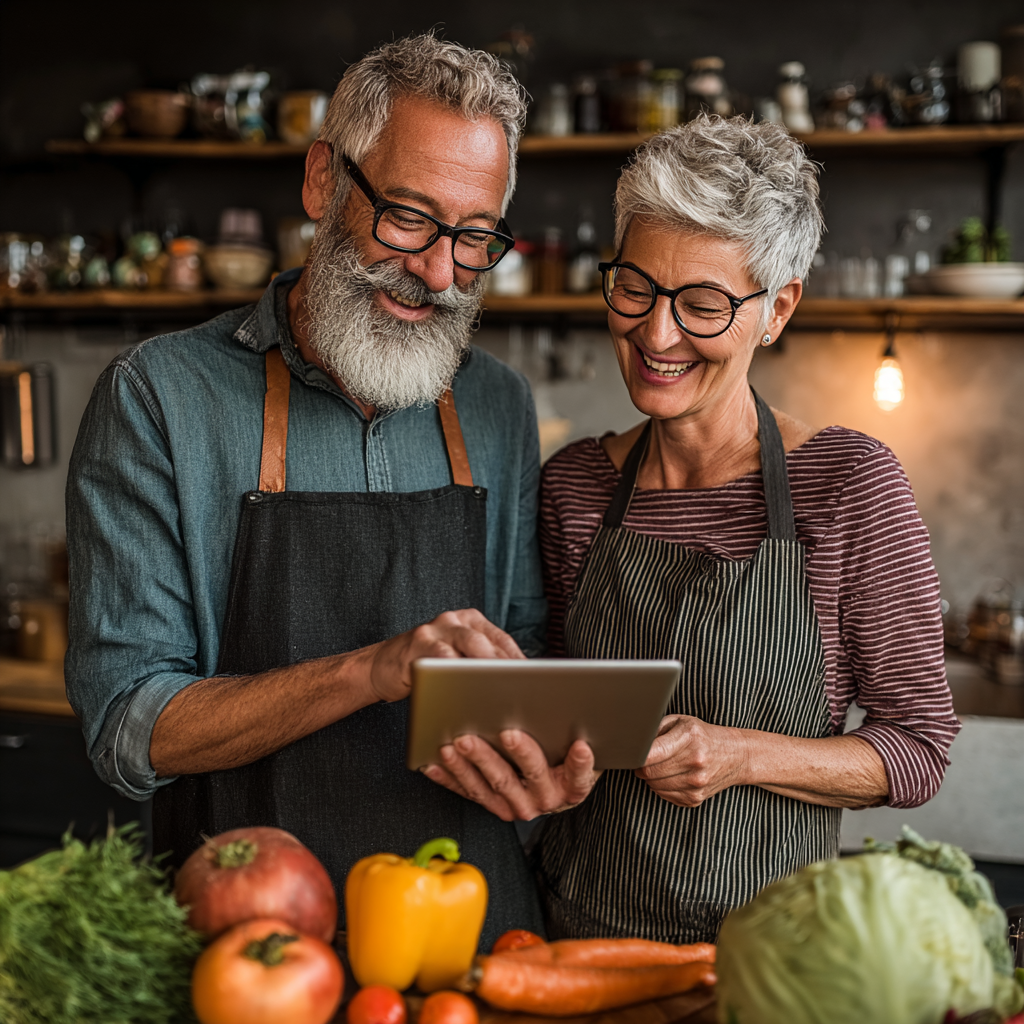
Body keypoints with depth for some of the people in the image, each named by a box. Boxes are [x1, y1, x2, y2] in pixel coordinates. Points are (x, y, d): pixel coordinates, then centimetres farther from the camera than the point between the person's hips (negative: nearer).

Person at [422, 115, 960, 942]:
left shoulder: (850, 483, -13)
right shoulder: (573, 485, -2)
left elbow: (919, 750, -8)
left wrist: (744, 756, -23)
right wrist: (554, 773, -13)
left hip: (766, 935, -3)